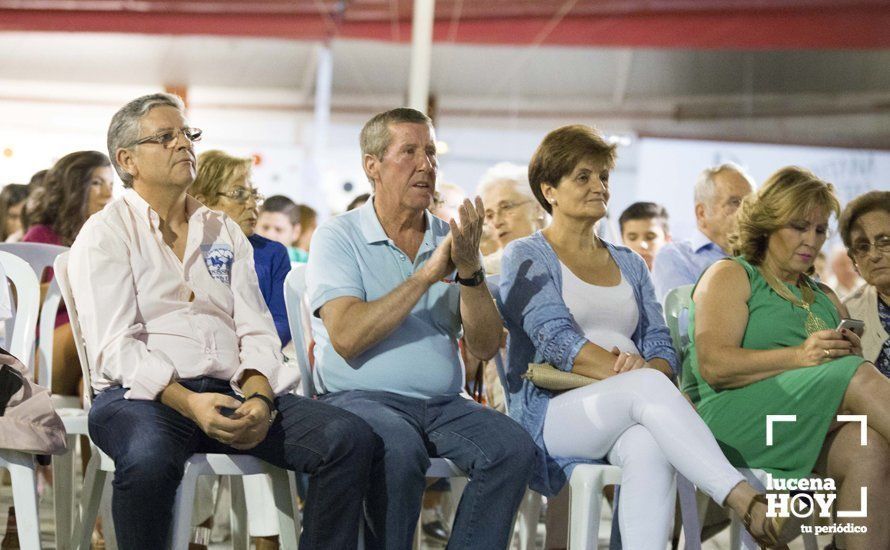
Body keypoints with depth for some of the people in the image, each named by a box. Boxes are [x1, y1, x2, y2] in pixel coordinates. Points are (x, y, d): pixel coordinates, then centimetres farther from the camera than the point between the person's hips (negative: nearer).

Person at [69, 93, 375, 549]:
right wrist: (187, 403, -23)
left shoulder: (224, 232, 22)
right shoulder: (105, 234, 5)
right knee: (150, 456, -41)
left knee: (349, 437, -20)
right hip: (143, 395, -5)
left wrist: (259, 397, -9)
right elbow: (115, 348, -8)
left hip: (233, 392, 5)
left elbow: (257, 331, 13)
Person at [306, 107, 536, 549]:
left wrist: (470, 271, -11)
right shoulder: (338, 237, 1)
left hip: (442, 404, 5)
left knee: (512, 446, -23)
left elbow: (485, 348, 6)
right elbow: (346, 338, -15)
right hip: (361, 397, -4)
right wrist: (428, 274, -14)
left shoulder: (450, 239, 14)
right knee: (400, 447, -36)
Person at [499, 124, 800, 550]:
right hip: (550, 415, -4)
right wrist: (642, 379, -20)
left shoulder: (629, 264, 25)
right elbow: (558, 343, -9)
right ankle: (747, 503, -51)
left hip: (629, 418, 4)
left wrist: (646, 370, -15)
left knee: (651, 446, -37)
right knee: (648, 386, -37)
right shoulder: (526, 256, 8)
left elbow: (661, 349, 13)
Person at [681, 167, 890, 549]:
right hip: (728, 415, -5)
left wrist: (850, 352, -1)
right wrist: (800, 356, -18)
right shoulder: (729, 276, 8)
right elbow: (714, 366, -8)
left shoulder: (825, 299, 28)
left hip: (812, 435, 6)